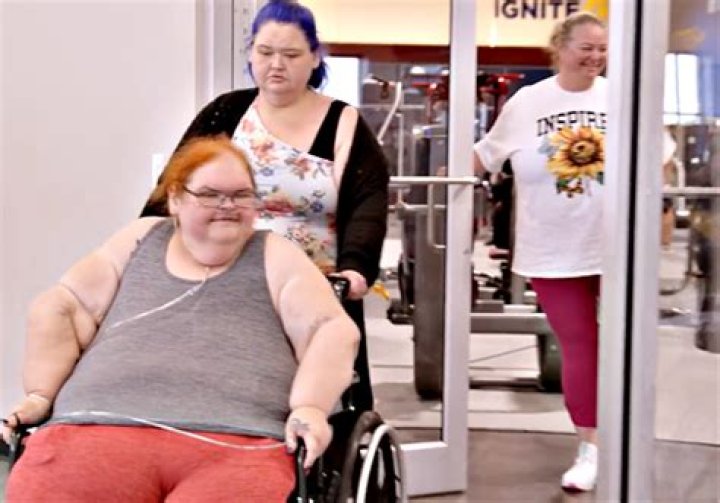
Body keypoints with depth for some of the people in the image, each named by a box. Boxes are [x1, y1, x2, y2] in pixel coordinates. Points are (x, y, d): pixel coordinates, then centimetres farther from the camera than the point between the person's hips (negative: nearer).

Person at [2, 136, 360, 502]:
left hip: (237, 442, -1)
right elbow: (60, 307, 19)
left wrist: (309, 407, -11)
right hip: (100, 427, 2)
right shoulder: (139, 241, 23)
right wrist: (41, 393, 5)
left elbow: (333, 330, 7)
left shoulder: (274, 256, 17)